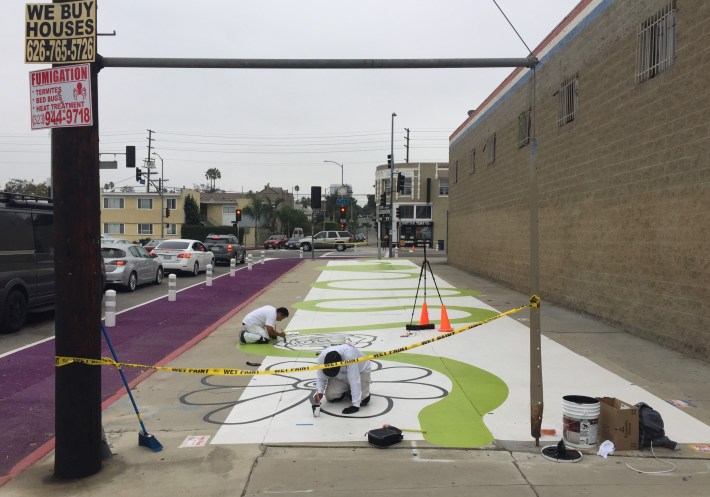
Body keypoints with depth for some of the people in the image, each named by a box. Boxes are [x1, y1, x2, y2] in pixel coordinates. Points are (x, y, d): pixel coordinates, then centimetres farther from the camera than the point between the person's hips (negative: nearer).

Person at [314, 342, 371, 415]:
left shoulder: (350, 355, -44)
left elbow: (354, 381, -44)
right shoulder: (322, 358, -29)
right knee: (330, 396, -13)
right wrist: (319, 392, -31)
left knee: (362, 399, -23)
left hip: (360, 370, -4)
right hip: (341, 376, 4)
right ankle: (346, 390, 18)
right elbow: (321, 378, -13)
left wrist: (355, 405, -44)